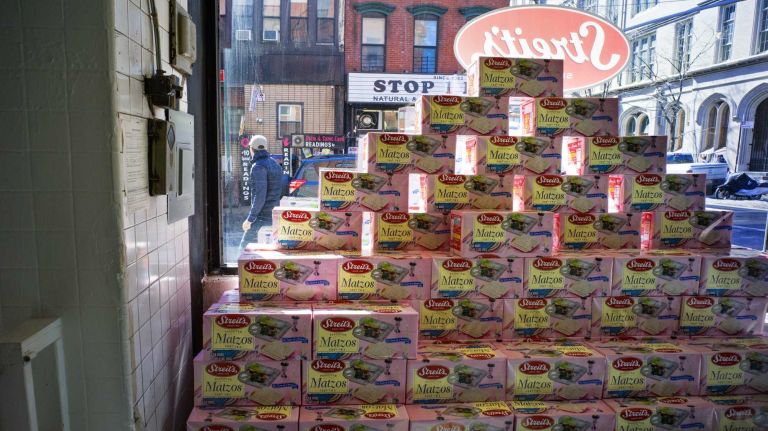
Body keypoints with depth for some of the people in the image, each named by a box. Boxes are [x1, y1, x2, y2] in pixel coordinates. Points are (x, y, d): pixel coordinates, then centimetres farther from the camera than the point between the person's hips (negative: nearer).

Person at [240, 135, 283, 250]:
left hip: (262, 218, -9)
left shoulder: (258, 166, -14)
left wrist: (250, 219, -18)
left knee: (245, 247, -3)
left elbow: (260, 195, -21)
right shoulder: (275, 164, 13)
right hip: (274, 216, 9)